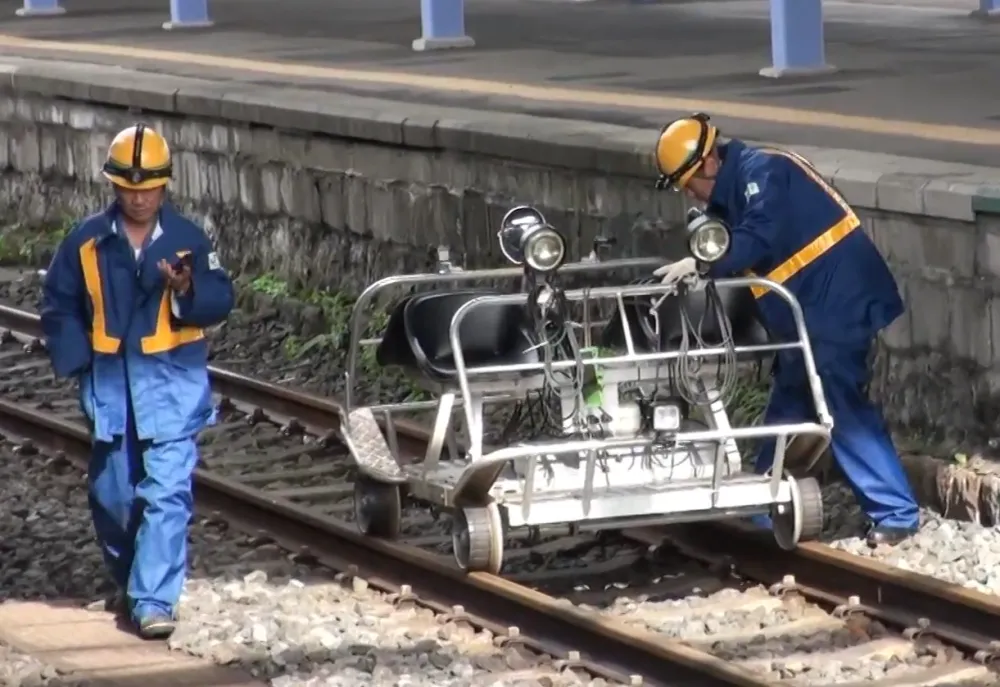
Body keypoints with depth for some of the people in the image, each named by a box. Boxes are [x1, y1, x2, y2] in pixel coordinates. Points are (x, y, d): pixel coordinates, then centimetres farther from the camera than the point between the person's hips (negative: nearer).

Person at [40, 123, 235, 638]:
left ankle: (154, 600, -13)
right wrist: (79, 360, -3)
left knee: (166, 493, -11)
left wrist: (188, 292, -24)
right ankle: (128, 581, 34)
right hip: (109, 386, 3)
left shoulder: (187, 239, -1)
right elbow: (58, 307, 8)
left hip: (172, 385, -3)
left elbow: (220, 301, -4)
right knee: (112, 493, 12)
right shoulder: (86, 242, 2)